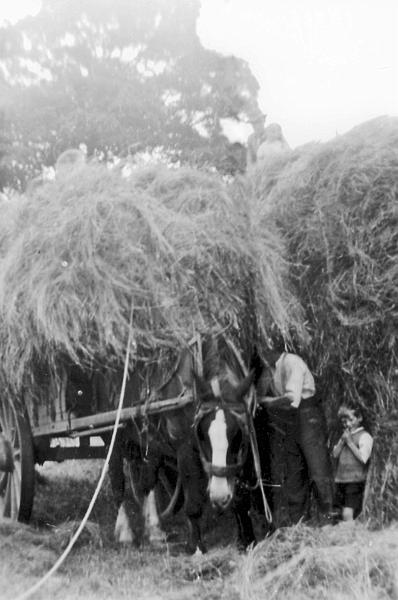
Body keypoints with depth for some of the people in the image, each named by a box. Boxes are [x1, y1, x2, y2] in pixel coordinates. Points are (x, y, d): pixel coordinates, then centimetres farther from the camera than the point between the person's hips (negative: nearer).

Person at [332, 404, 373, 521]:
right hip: (341, 479, 7)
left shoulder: (364, 436, -6)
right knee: (343, 513, 9)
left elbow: (363, 458, -16)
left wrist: (350, 442, -12)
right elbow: (335, 454, 9)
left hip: (355, 481, -7)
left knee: (348, 514, -13)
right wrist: (342, 441, -5)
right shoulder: (345, 435, 17)